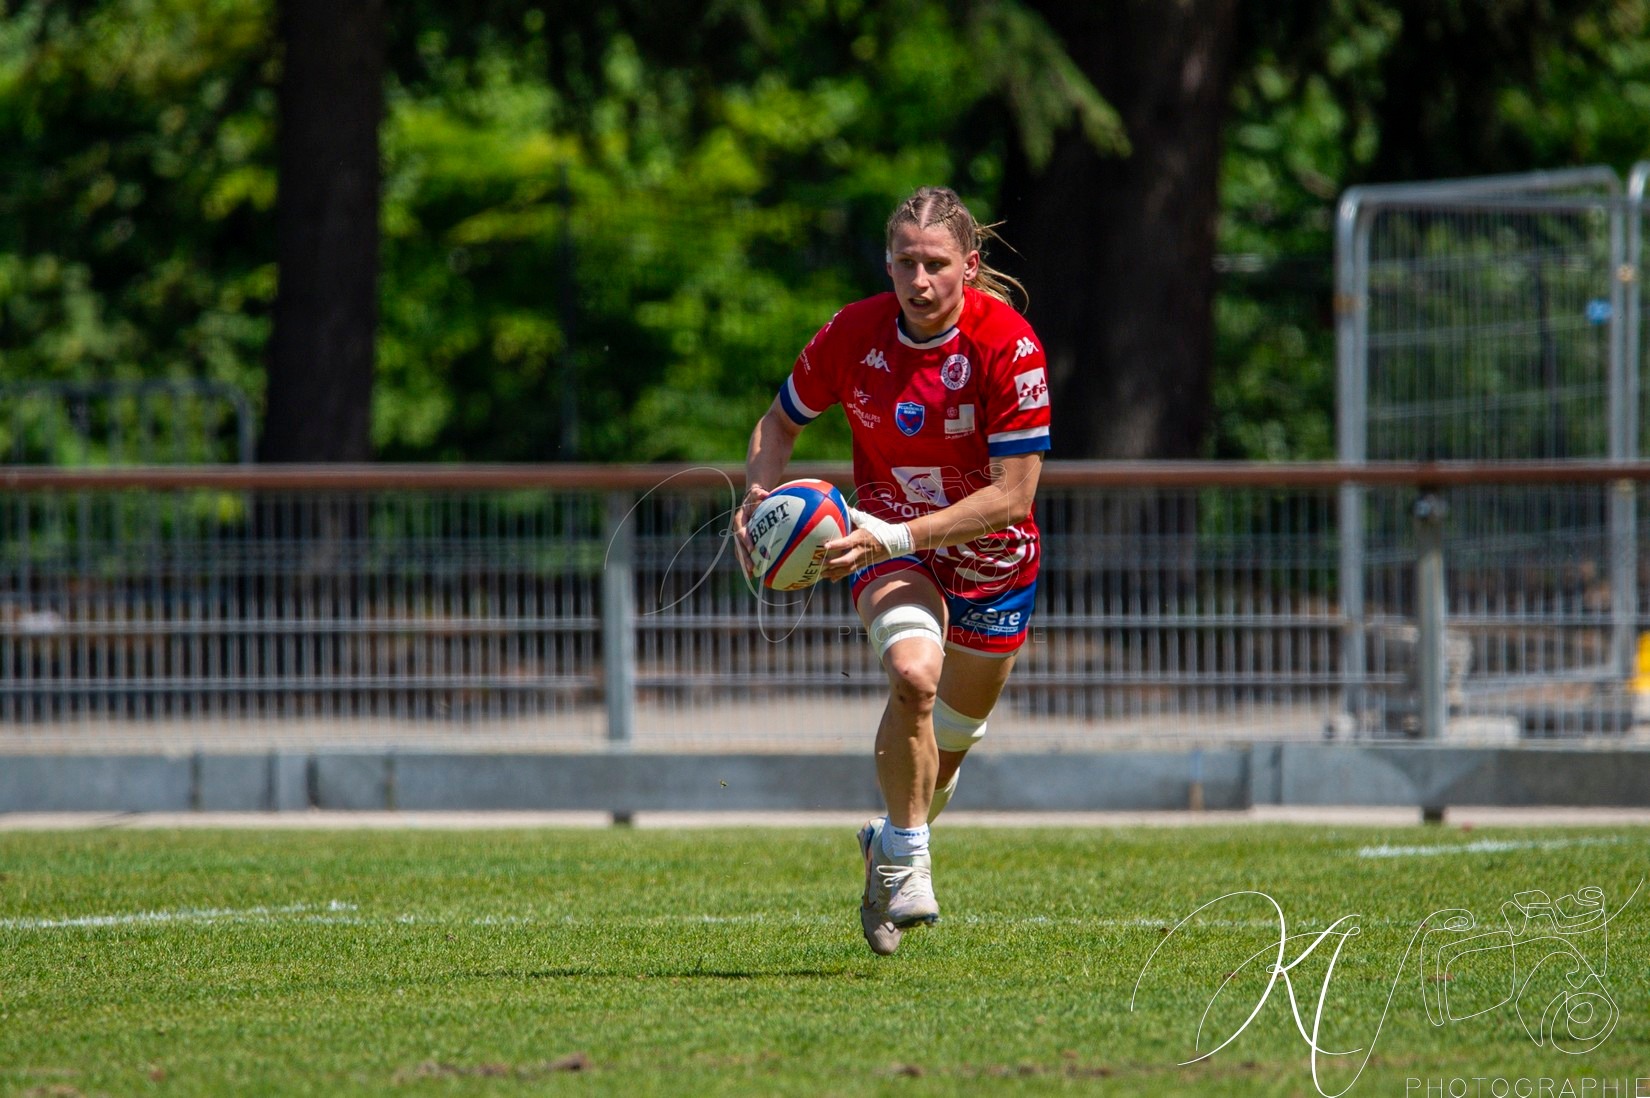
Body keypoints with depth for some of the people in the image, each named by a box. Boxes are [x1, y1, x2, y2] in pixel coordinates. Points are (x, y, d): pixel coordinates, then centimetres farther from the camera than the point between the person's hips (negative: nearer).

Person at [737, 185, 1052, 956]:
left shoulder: (1008, 345, -24)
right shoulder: (854, 334, -16)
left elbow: (1013, 493, -25)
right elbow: (780, 423, 2)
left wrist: (901, 535, -34)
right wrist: (759, 500, -18)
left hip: (991, 557, 0)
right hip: (887, 538, 0)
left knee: (953, 735, 14)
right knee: (914, 672, -31)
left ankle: (893, 845, 46)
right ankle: (906, 863, -16)